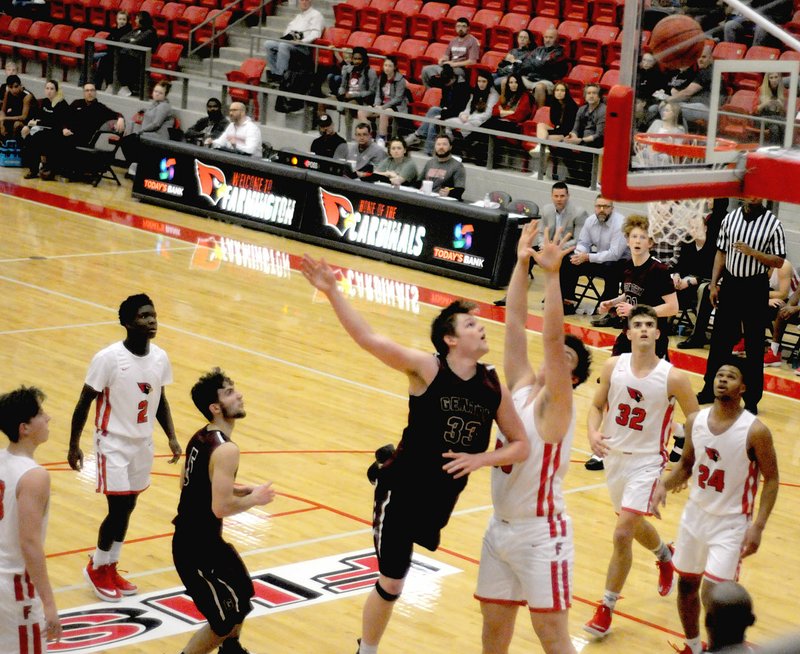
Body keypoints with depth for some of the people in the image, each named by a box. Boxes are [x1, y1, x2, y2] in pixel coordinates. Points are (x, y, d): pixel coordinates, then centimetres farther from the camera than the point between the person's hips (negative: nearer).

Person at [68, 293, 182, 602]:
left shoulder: (160, 357, -2)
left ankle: (111, 568, 28)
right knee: (119, 509, -7)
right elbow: (85, 402, -11)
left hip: (143, 443, 6)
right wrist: (74, 445, -9)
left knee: (127, 507, 12)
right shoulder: (108, 359, -20)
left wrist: (171, 437, 3)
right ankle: (96, 568, 14)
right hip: (114, 443, -6)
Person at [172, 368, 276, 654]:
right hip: (200, 548, -10)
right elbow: (221, 508, -28)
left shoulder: (200, 437, 4)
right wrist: (254, 499, -10)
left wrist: (239, 489, 11)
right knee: (224, 619, 0)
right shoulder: (225, 449, -24)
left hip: (188, 538, 10)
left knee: (242, 592, 28)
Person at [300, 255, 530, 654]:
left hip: (442, 498, 4)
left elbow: (521, 446, 3)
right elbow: (368, 339, -27)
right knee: (391, 584, 4)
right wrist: (332, 291, -38)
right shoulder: (427, 369, -17)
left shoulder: (494, 386, -4)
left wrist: (480, 459, -15)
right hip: (401, 491, -4)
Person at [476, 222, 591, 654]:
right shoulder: (519, 387, 6)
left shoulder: (555, 403, -11)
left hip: (540, 533, -7)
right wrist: (522, 264, -3)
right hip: (500, 526, 7)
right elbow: (515, 322, 2)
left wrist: (552, 274, -30)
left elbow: (551, 337, -24)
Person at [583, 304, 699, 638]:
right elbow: (597, 405, 6)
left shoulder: (673, 378, -15)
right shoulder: (614, 366, -6)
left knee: (622, 534, -14)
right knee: (635, 525, 24)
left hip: (646, 462, -5)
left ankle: (607, 607, 0)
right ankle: (664, 556, 57)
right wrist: (593, 433, -14)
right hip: (614, 456, 5)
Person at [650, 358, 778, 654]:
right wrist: (665, 484, -10)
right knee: (686, 585, 16)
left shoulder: (755, 431, -18)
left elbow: (771, 480, -11)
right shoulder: (695, 420, -4)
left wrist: (758, 526, -19)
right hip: (696, 514, 5)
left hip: (731, 524, -5)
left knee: (712, 593, -13)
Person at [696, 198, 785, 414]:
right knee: (720, 340, 11)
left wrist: (752, 252, -21)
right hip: (730, 283, 4)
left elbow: (779, 261, -7)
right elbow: (721, 253, 9)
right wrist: (714, 284, 5)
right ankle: (710, 390, 23)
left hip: (755, 288, -3)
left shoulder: (772, 224, -7)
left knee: (754, 344, 3)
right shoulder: (731, 218, 4)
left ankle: (752, 399, 11)